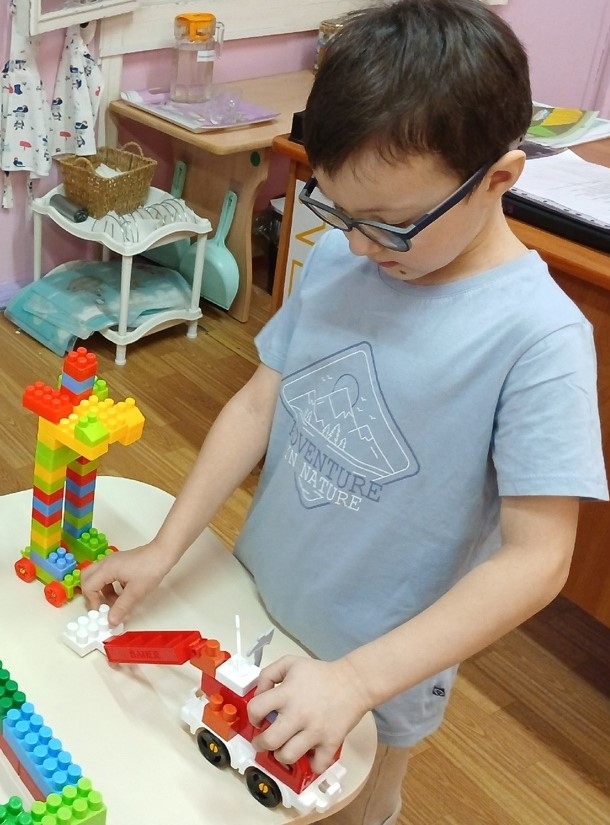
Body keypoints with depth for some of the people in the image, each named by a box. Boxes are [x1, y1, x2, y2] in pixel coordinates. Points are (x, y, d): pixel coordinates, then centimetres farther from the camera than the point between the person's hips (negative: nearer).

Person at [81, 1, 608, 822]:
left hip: (381, 662, -4)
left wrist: (356, 678, -29)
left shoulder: (537, 336, -26)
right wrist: (164, 548, -7)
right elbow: (258, 401, -3)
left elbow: (536, 559, -25)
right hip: (257, 602, 5)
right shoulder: (338, 256, -10)